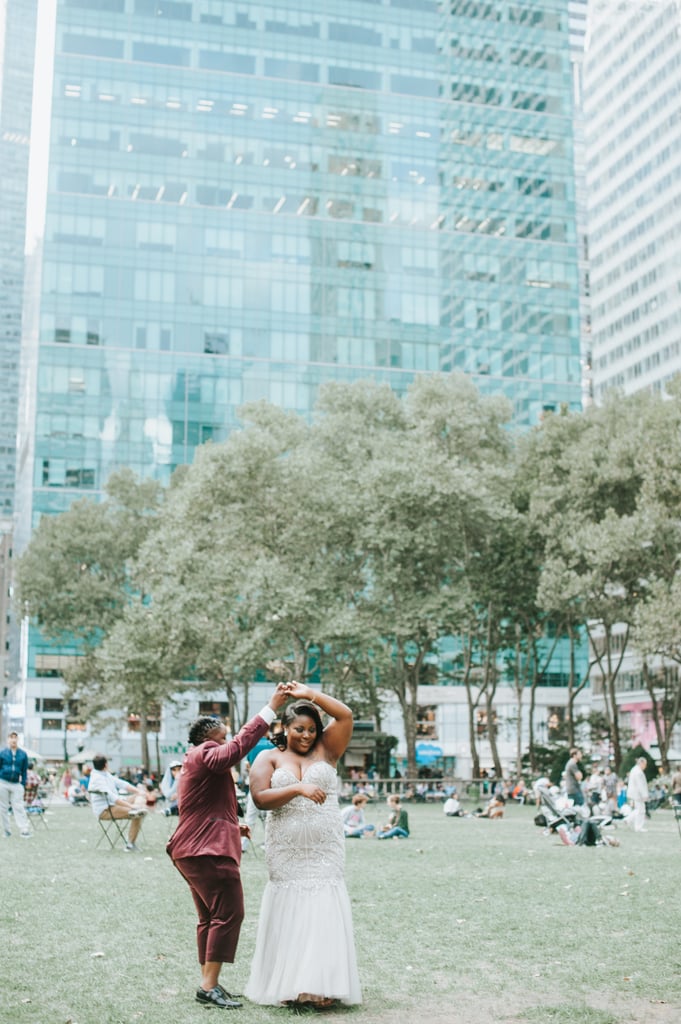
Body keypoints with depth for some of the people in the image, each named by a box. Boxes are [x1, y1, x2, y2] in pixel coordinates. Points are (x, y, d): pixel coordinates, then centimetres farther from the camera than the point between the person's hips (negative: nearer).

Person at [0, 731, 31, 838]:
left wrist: (23, 784, 4)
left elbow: (24, 771, 11)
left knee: (19, 807, -6)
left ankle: (24, 830, -10)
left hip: (16, 785, 0)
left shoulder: (23, 754, 6)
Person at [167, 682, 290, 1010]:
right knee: (228, 914, -11)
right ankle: (210, 986, -12)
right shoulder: (206, 754, -11)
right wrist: (270, 709, -31)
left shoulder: (195, 762, 23)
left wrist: (232, 825, 21)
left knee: (210, 918, 14)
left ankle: (207, 983, 16)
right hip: (209, 851, -11)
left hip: (193, 850, 11)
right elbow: (238, 747, -31)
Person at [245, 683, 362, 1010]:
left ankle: (321, 987, -3)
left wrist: (309, 694, -4)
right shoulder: (269, 758, 5)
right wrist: (298, 789, -20)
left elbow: (345, 715, -3)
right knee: (289, 913, 1)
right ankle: (288, 986, 6)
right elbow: (260, 798, -9)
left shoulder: (326, 750, 8)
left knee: (322, 914, -4)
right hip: (286, 851, 0)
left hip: (325, 848, 0)